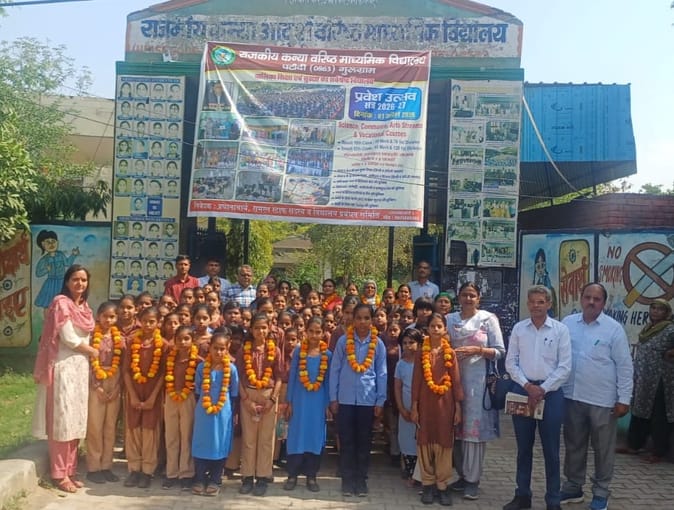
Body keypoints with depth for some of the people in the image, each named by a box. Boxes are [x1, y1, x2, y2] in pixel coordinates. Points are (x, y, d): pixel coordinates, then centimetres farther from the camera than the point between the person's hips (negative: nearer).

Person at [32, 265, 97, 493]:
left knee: (75, 421, 10)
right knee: (62, 421, -1)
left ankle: (70, 471, 19)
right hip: (64, 367, -7)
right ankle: (59, 474, 8)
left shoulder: (84, 306, 14)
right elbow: (69, 339, -14)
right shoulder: (61, 303, -10)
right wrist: (93, 351, -2)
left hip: (81, 368, 8)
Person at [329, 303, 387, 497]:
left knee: (364, 442, 10)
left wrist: (380, 401, -1)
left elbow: (381, 374, 2)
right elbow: (334, 370, 0)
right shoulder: (343, 341, -3)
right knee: (346, 441, 8)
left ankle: (361, 479, 22)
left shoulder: (378, 344, -1)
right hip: (345, 399, 0)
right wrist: (333, 398, -2)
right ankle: (347, 479, 19)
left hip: (368, 400, 0)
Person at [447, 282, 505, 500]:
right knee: (456, 427, 7)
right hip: (454, 378, 4)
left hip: (478, 379, -3)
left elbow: (500, 351, -2)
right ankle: (462, 475, 21)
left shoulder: (488, 319, 0)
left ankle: (472, 479, 7)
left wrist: (478, 350, -16)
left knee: (475, 427, -2)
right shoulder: (450, 319, 10)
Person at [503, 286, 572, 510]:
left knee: (551, 450, 6)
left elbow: (564, 367, -5)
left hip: (550, 392, -2)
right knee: (523, 447, 11)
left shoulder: (560, 330, -3)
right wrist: (527, 386, -9)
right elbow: (510, 362, 3)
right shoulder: (518, 328, 3)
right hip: (522, 390, 2)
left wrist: (542, 389, -11)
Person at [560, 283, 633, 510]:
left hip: (602, 399, -3)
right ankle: (573, 487, 30)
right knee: (574, 445, 15)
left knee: (603, 448, 10)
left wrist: (624, 399, -6)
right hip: (571, 396, 3)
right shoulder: (568, 323, 3)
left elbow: (624, 366, -4)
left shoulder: (613, 328, -6)